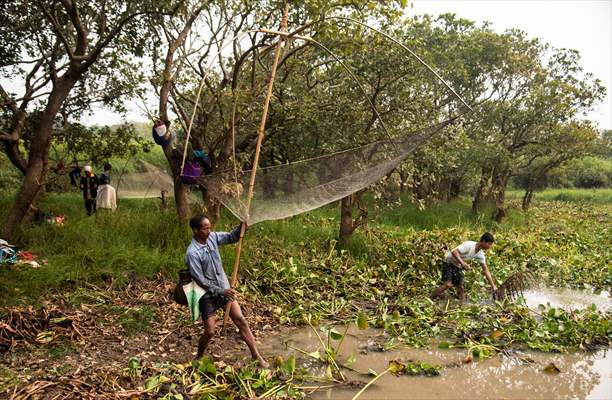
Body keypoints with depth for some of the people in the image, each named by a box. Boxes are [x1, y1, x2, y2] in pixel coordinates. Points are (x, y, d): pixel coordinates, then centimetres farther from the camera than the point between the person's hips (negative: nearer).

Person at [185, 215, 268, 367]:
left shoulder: (212, 237, -4)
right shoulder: (192, 253, -22)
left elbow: (232, 237, 6)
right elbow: (200, 280, -21)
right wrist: (221, 291, -21)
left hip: (224, 287, 6)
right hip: (208, 294, -5)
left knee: (241, 320, 2)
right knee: (210, 332, -1)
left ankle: (256, 356, 10)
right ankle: (199, 357, 29)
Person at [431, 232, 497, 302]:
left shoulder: (480, 254, -5)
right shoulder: (469, 245, -28)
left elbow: (486, 270, 0)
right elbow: (454, 251, -34)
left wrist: (493, 286, -2)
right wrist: (462, 263, -44)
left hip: (458, 266, 7)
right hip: (449, 262, -7)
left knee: (460, 287, 2)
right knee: (448, 284, -21)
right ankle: (430, 298, -9)